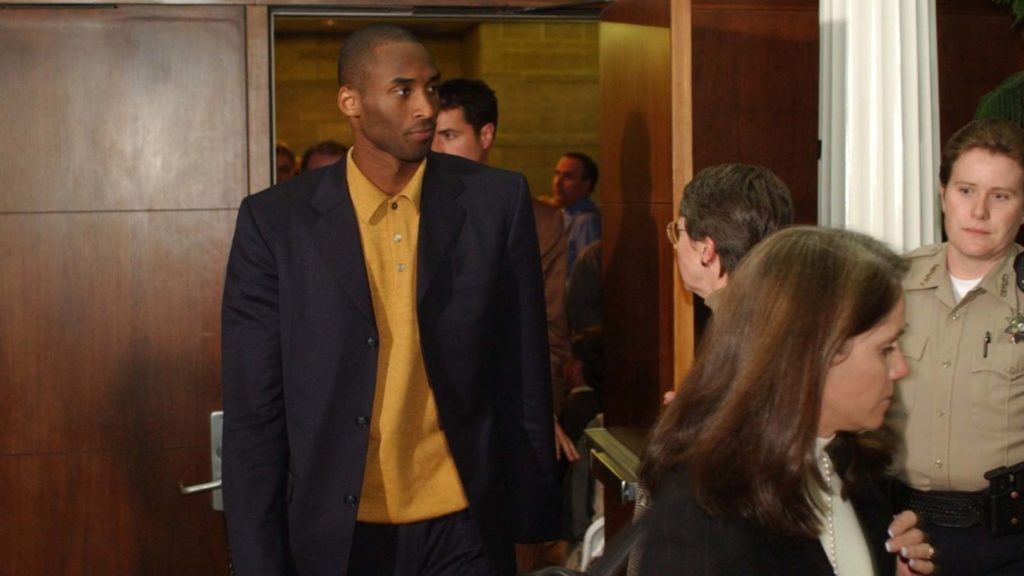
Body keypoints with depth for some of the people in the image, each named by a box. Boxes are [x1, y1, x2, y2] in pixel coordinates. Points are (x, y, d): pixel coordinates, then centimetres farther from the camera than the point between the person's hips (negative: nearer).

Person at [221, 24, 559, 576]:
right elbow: (252, 410, -3)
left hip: (463, 529, 1)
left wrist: (534, 519, 3)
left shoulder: (497, 201, -3)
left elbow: (524, 379, 1)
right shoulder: (275, 220, -5)